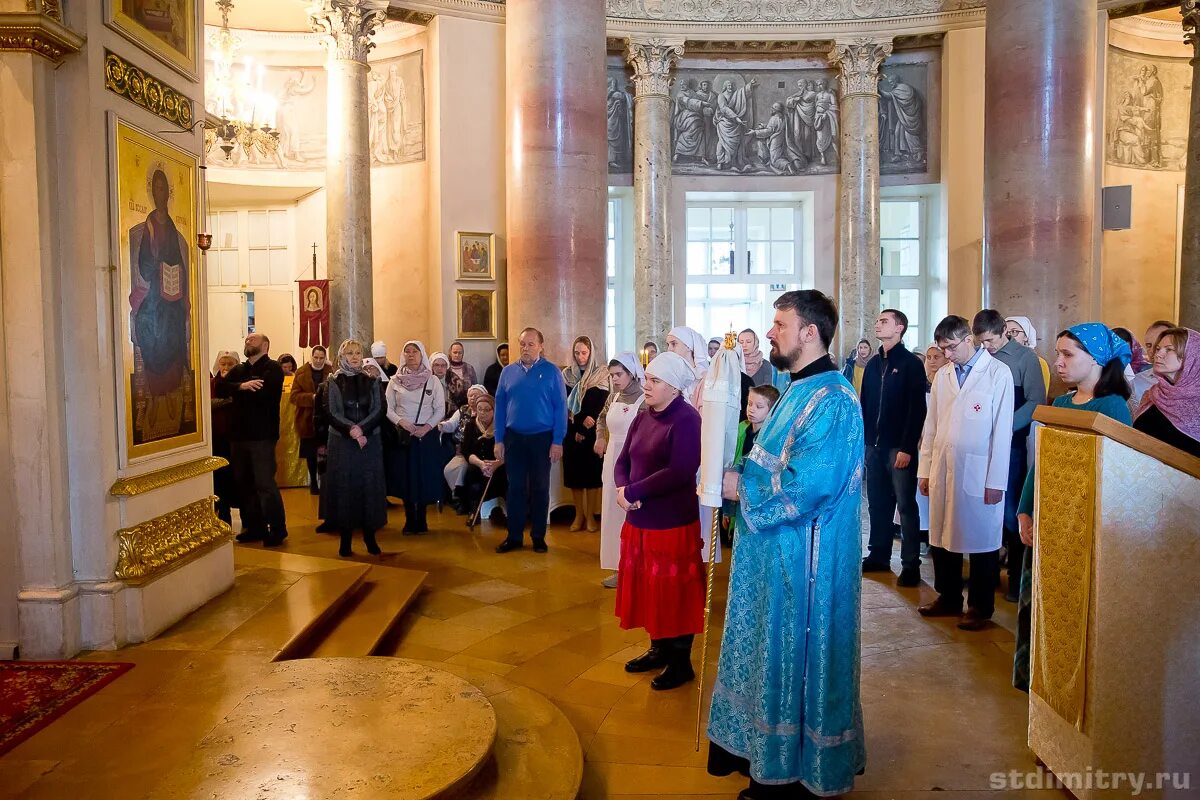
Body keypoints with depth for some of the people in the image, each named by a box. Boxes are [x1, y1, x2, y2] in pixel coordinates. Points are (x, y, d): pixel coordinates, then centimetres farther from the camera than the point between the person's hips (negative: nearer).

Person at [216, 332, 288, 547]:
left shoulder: (272, 368, -3)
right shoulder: (239, 370, 17)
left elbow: (262, 392, -21)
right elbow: (220, 388, 0)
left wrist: (235, 389, -5)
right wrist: (242, 386, -18)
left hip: (262, 435, -7)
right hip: (239, 434, 7)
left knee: (265, 484, -7)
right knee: (245, 483, 12)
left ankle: (277, 529, 2)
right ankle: (254, 527, 23)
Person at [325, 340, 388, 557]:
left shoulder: (371, 381, 7)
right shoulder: (334, 382, 3)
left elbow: (379, 411, -1)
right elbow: (332, 413, -4)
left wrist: (361, 429, -15)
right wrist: (351, 430, -19)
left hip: (370, 441, 1)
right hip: (341, 443, -1)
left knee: (370, 486, 2)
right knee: (344, 487, 0)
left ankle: (370, 535, 12)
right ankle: (345, 538, 7)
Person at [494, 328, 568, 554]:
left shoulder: (552, 372, -5)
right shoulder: (508, 372, 4)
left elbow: (560, 407, -6)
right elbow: (500, 406, 5)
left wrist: (557, 441, -11)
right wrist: (499, 440, 1)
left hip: (542, 438, -2)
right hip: (514, 438, 2)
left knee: (540, 488, 9)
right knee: (515, 488, 8)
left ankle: (538, 537, 20)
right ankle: (514, 537, 18)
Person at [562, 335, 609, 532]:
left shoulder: (601, 374, -2)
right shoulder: (567, 373, 6)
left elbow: (599, 405, -7)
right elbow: (565, 403, 0)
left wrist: (583, 430, -12)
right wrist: (581, 420, -14)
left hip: (592, 431, -2)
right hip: (571, 430, 3)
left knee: (592, 471, -2)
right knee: (573, 470, 3)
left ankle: (590, 516, 5)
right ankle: (579, 515, 12)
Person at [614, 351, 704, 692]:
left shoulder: (687, 419, -15)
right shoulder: (642, 418, 8)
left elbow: (680, 472, -24)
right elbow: (623, 461, 8)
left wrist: (631, 492, -19)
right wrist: (622, 489, -15)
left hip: (674, 522, -7)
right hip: (640, 520, 8)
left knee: (674, 592, 4)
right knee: (648, 587, 16)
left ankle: (681, 663, 19)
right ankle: (659, 649, 33)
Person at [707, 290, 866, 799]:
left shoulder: (831, 399, -21)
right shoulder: (799, 390, 12)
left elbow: (807, 483, -30)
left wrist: (740, 486, -17)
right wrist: (737, 476, 1)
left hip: (802, 562, -10)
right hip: (776, 553, 10)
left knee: (792, 658, 6)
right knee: (772, 655, 20)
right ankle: (761, 749, 37)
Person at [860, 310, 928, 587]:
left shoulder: (911, 364, -5)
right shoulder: (873, 364, 13)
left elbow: (917, 409, -10)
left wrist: (907, 447, -15)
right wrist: (862, 439, 7)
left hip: (900, 448, -6)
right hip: (874, 446, 6)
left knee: (906, 505, -1)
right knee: (877, 504, 11)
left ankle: (911, 564, 5)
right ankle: (879, 556, 21)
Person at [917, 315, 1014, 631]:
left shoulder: (998, 373, -6)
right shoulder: (942, 375, 10)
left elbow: (1002, 430, -8)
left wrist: (996, 481, -10)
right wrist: (924, 470, 9)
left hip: (978, 472, -5)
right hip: (943, 471, 5)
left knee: (981, 540, 6)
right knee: (942, 538, 10)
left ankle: (980, 607, 20)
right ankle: (948, 598, 26)